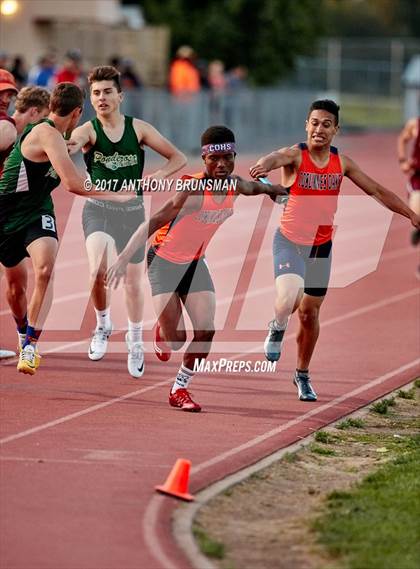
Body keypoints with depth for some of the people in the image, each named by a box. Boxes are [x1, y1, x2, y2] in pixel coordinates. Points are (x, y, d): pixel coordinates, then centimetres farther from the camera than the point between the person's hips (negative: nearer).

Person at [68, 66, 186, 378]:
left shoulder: (138, 128, -2)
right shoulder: (88, 130, -8)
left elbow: (178, 158, 4)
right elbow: (71, 144, -33)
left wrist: (155, 177, -14)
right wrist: (68, 146, -59)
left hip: (132, 211, 2)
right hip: (98, 209, -2)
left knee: (133, 281, 10)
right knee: (99, 270, -26)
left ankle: (136, 342, 33)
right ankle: (103, 325, 2)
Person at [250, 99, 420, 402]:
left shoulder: (342, 162, 0)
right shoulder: (295, 155, -15)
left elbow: (377, 190, 10)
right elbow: (276, 158, -39)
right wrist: (263, 165, -64)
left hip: (322, 246, 4)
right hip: (289, 242, -4)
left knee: (310, 313, 13)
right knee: (289, 299, -27)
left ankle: (303, 375, 33)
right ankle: (277, 329, 10)